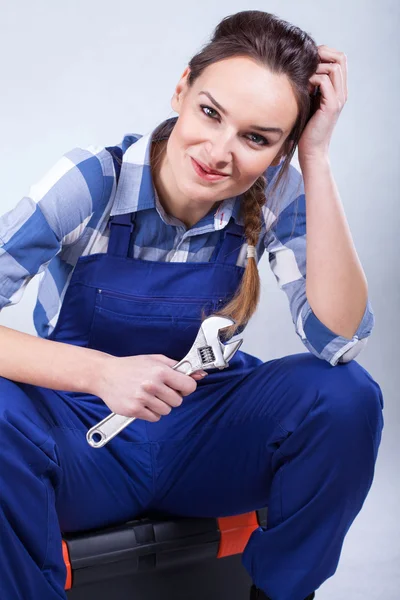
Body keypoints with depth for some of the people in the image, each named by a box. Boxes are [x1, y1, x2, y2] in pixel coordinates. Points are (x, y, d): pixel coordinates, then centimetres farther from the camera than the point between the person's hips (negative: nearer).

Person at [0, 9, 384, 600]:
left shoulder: (274, 196, -11)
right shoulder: (93, 180, -19)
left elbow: (339, 339, -22)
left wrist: (317, 158, -25)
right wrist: (101, 373, -39)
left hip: (206, 433, 3)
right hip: (88, 436, -2)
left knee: (345, 394, -23)